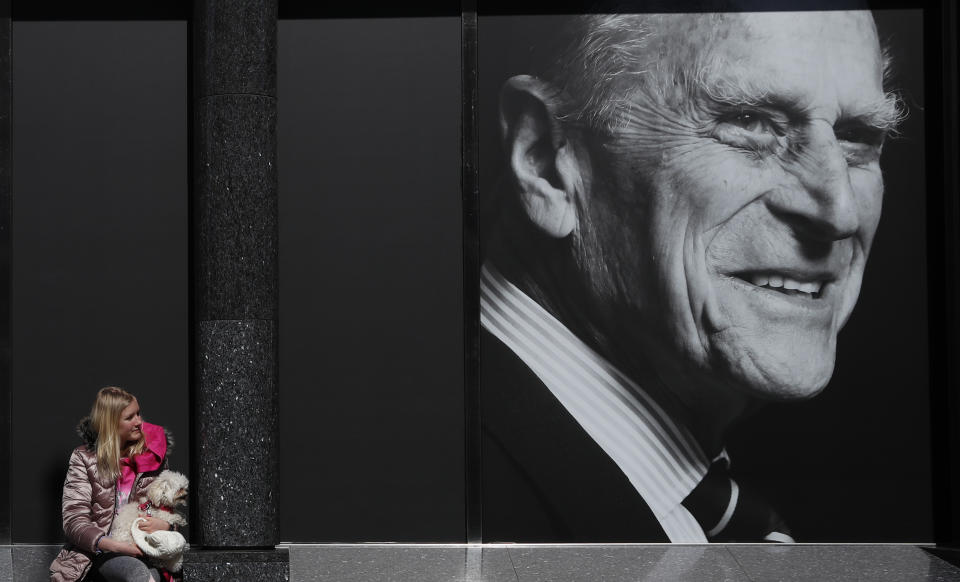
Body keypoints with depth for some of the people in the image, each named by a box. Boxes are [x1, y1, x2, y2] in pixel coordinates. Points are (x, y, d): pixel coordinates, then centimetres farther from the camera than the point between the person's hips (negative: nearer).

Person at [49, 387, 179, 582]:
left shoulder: (153, 456, 12)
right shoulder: (84, 458, 3)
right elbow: (74, 520, -4)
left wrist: (164, 525, -7)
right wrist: (112, 545, -22)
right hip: (100, 551, -2)